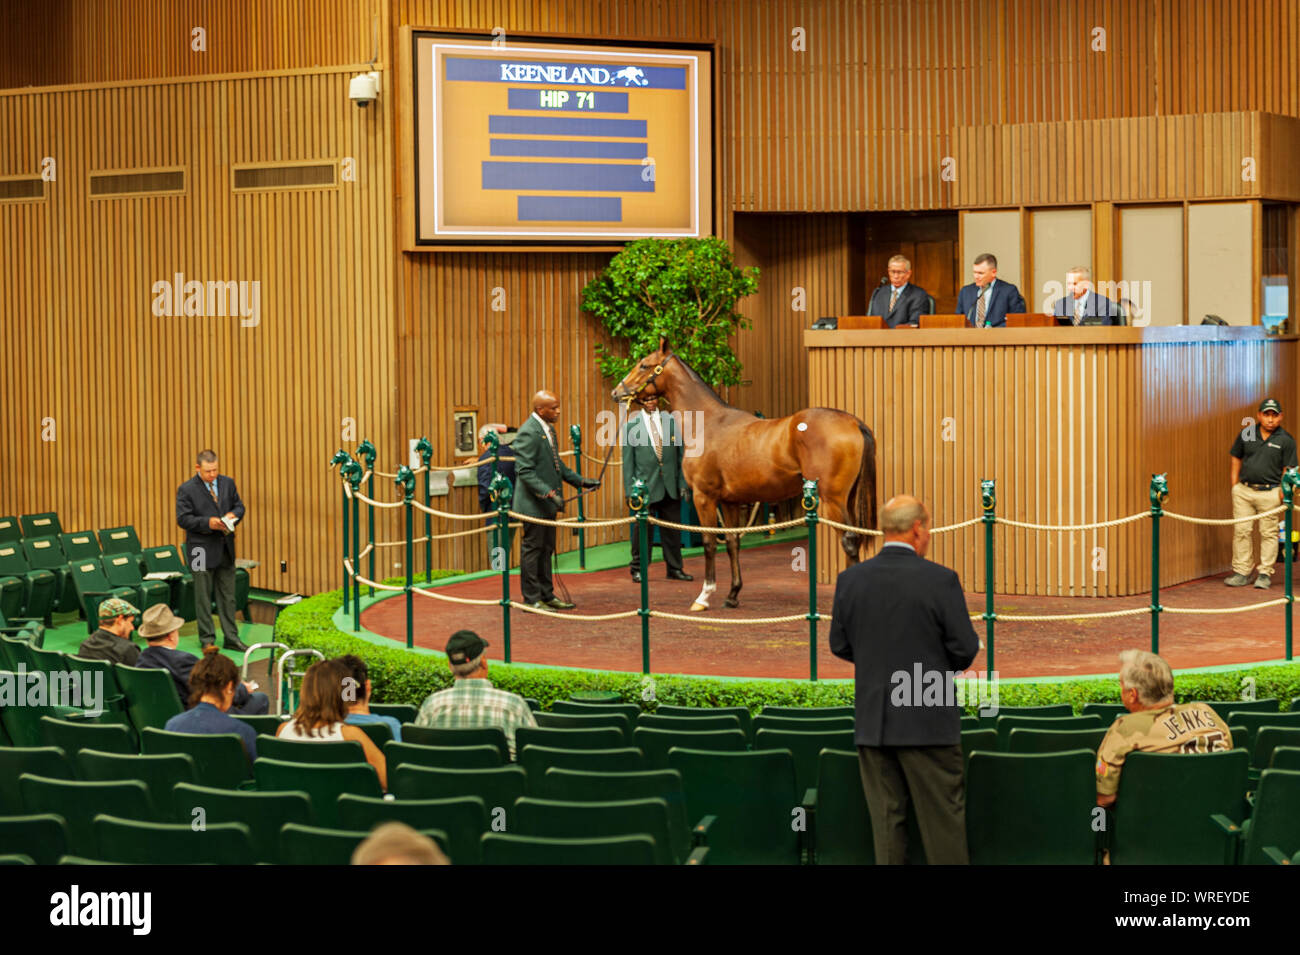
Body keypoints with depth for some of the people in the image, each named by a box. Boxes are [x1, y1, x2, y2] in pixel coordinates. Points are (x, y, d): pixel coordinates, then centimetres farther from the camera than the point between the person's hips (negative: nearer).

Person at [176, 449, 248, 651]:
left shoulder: (228, 483, 6)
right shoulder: (186, 489, -9)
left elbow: (239, 506, 13)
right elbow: (183, 519, -12)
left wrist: (233, 515, -10)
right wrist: (207, 522, -23)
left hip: (226, 549, 5)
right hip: (202, 549, -5)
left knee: (228, 596, 10)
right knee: (203, 597, 4)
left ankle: (231, 638, 16)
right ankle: (207, 640, 12)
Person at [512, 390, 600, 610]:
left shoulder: (548, 429, 11)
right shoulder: (528, 433, -20)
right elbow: (525, 472, -24)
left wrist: (580, 481, 14)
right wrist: (549, 493, -29)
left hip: (547, 502, 10)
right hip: (533, 503, -10)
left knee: (546, 549, 15)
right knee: (532, 548, -1)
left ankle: (546, 595, 23)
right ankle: (531, 599, 5)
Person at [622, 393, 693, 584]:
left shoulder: (670, 421, 7)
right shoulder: (631, 426, 0)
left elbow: (680, 454, 8)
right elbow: (628, 461, 1)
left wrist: (682, 483, 3)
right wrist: (630, 490, -4)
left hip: (671, 485, 2)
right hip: (645, 485, -2)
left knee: (672, 528, 8)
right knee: (643, 528, 0)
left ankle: (674, 569, 17)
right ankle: (638, 569, 11)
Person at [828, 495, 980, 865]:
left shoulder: (850, 580, 0)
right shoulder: (940, 580, -12)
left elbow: (839, 645, 7)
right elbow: (965, 648, -9)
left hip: (872, 722, 4)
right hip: (928, 722, -4)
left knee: (886, 817, 9)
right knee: (942, 816, 5)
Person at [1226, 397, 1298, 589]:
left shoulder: (1286, 441, -2)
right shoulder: (1246, 434, 6)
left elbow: (1289, 471, -2)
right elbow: (1236, 458, 14)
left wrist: (1283, 493, -10)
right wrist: (1234, 485, 8)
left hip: (1270, 493, -3)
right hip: (1244, 490, 3)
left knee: (1268, 534, 2)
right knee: (1241, 532, 4)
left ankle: (1265, 574, 10)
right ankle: (1241, 573, 11)